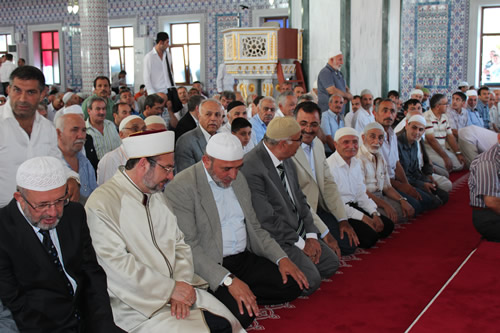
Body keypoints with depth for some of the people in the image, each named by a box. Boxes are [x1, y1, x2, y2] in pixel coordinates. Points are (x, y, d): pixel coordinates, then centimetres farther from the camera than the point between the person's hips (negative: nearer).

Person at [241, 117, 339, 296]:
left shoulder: (286, 160, 5)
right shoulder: (251, 168, -24)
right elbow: (267, 218, -23)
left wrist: (311, 236, 1)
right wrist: (301, 243, -14)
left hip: (299, 232, 9)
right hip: (276, 238, -9)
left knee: (331, 262, 6)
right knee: (310, 280, -21)